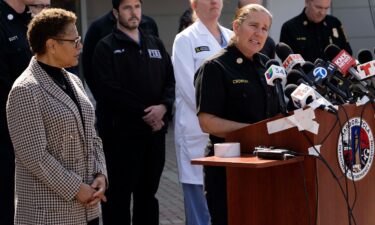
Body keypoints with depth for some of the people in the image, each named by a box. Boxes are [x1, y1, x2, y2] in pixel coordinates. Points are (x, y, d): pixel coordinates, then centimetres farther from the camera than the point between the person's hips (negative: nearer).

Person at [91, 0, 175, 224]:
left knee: (148, 193, 12)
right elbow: (110, 90, -12)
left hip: (155, 131, 5)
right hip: (121, 132, -5)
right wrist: (143, 112, -13)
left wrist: (163, 107, -8)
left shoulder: (156, 44, 16)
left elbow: (170, 81, 11)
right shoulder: (107, 47, -2)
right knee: (119, 194, -1)